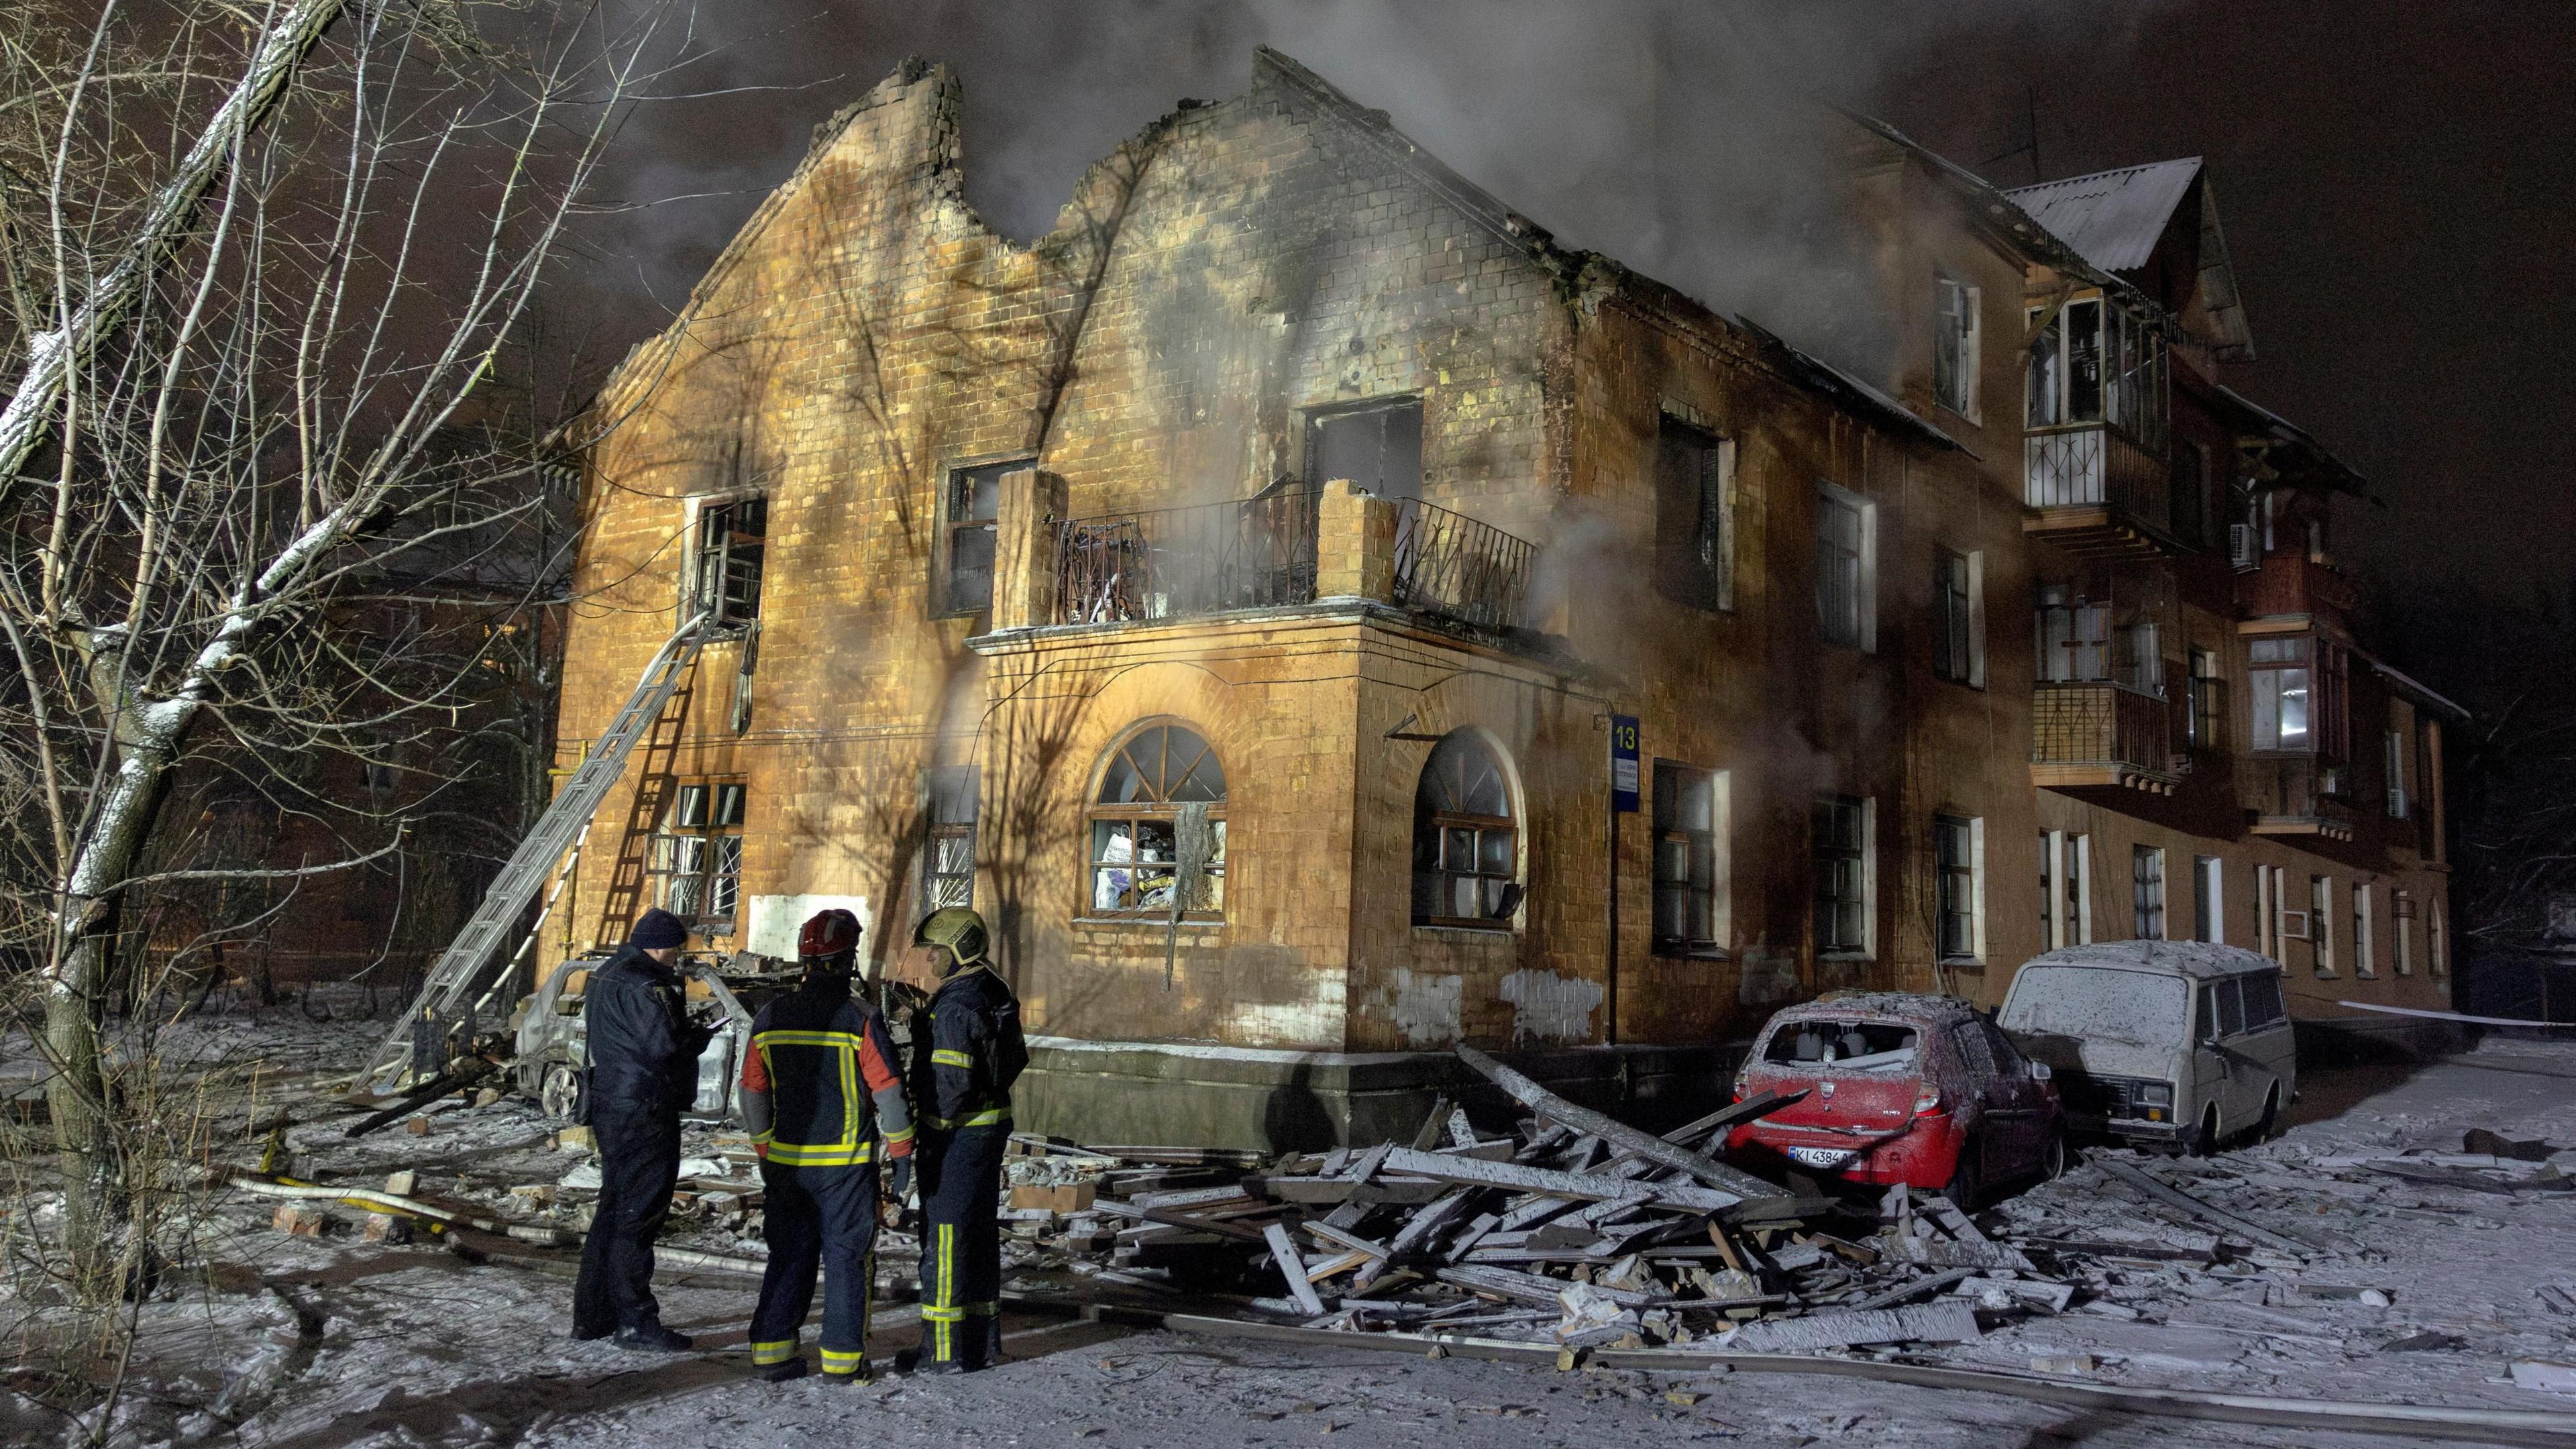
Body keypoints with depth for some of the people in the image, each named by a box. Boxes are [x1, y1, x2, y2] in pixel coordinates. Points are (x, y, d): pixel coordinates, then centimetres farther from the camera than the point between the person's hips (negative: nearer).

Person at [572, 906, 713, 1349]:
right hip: (644, 1111, -10)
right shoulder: (645, 984, -19)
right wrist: (701, 1035, -5)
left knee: (613, 1208, 17)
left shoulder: (603, 978, 14)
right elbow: (667, 1043, -26)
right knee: (640, 1214, -4)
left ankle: (592, 1315, 24)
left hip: (609, 1105, 10)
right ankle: (636, 1322, 2)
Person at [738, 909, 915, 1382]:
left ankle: (773, 1351, 15)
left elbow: (753, 1091, 9)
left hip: (787, 1162, 4)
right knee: (847, 1256, 5)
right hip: (848, 1164, -4)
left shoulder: (770, 1017, 2)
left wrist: (765, 1150, 20)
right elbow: (888, 1091, -11)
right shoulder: (860, 1019, -12)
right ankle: (843, 1358, 8)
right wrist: (901, 1152, -1)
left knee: (788, 1255, 14)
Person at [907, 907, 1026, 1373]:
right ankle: (983, 1344, 22)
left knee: (944, 1240, -2)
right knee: (980, 1234, 15)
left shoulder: (955, 1006, -19)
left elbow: (951, 1081, -24)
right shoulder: (994, 994, 11)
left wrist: (936, 1128, -12)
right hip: (992, 1124, 10)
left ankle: (944, 1352, 3)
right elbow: (1016, 1059, 18)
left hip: (957, 1134, -10)